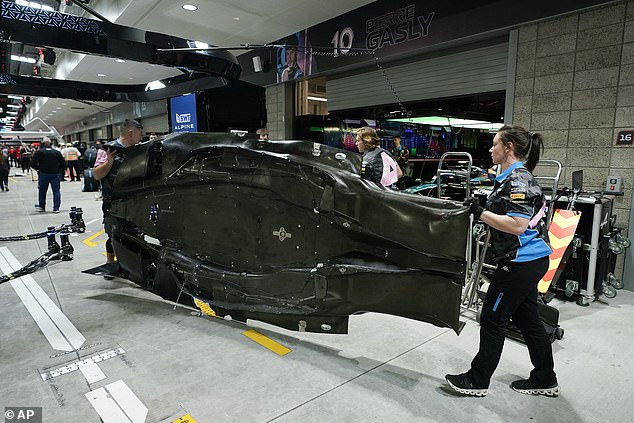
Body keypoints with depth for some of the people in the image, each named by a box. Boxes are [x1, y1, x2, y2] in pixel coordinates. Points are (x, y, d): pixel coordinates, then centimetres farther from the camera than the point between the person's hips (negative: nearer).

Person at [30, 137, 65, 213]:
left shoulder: (39, 152, -2)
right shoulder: (57, 152, 2)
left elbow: (33, 163, -7)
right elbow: (63, 164, 4)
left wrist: (38, 169, 9)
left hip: (43, 174, 0)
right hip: (55, 174, 0)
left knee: (42, 190, 15)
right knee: (56, 190, 3)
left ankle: (42, 206, 27)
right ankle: (56, 208, -3)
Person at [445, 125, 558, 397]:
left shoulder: (517, 179, -18)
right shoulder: (517, 176, 13)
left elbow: (518, 225, -25)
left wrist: (480, 213, -22)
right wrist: (479, 209, 11)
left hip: (520, 263, -10)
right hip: (530, 261, 10)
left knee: (492, 319, 1)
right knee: (527, 319, 18)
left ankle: (477, 381, 15)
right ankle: (545, 380, 33)